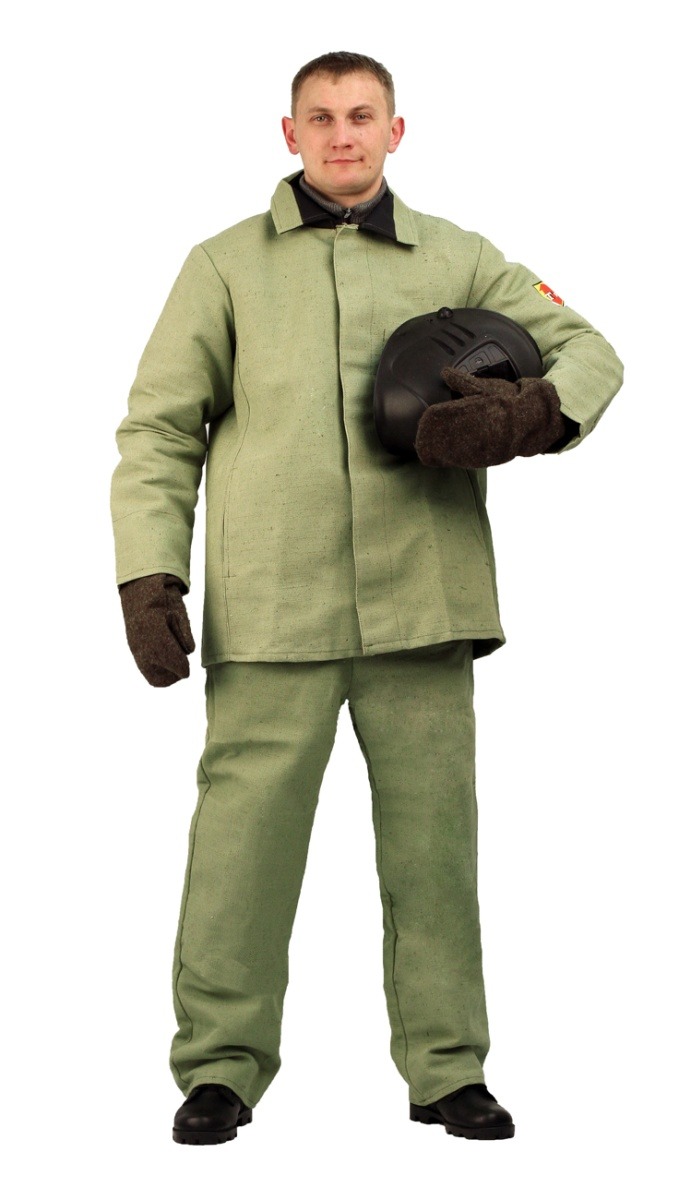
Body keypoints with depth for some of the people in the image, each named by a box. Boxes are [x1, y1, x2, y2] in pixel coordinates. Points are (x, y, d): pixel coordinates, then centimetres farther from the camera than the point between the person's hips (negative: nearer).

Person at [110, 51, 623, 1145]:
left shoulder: (458, 261, 15)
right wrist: (148, 577, -1)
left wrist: (525, 415, -7)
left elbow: (587, 351, 16)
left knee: (433, 831, 3)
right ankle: (221, 1067, 6)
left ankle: (448, 1068, 13)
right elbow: (159, 430, 10)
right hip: (269, 611, -1)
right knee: (244, 835, -4)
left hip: (420, 603, 1)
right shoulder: (227, 266, 12)